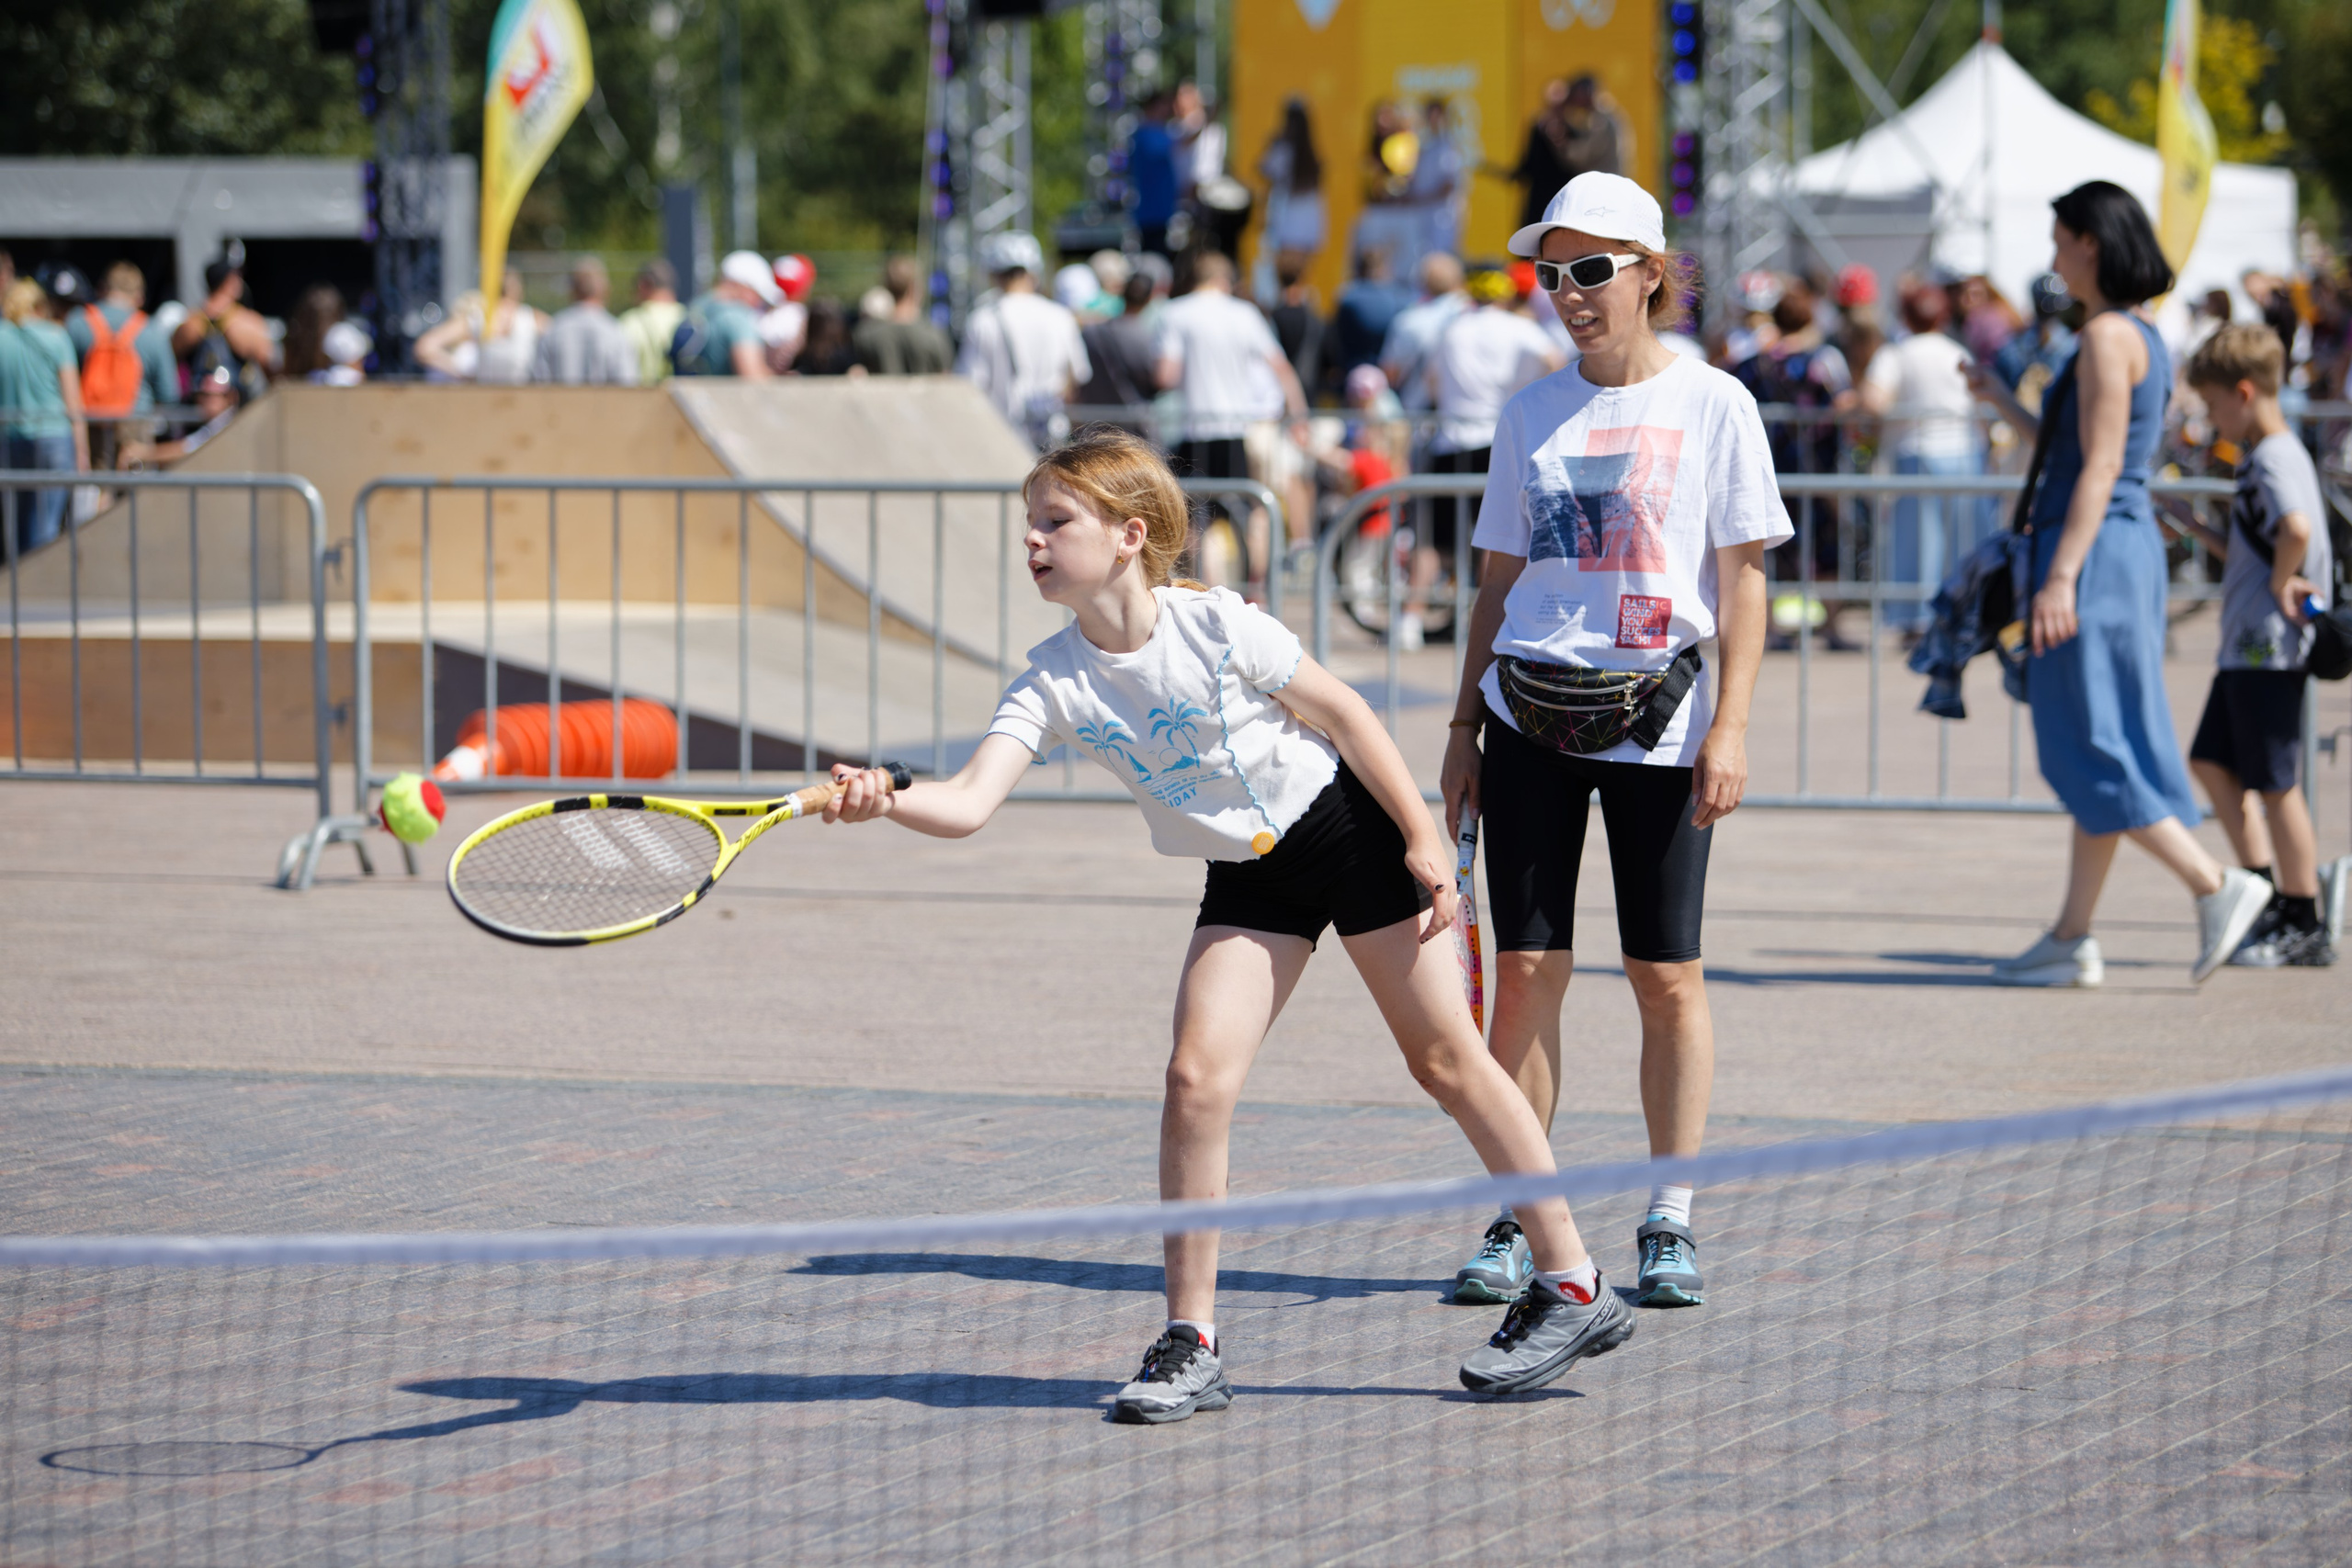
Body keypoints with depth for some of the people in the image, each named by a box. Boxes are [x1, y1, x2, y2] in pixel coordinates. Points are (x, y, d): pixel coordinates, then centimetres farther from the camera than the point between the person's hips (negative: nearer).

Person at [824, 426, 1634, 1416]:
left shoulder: (1216, 628, -21)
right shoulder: (1052, 685, -13)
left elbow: (1342, 712, -11)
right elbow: (970, 803, -25)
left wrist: (1422, 841, -11)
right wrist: (883, 802, -45)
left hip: (1346, 827, -4)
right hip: (1247, 878, 4)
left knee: (1445, 1062, 1)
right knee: (1195, 1079, -12)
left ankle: (1572, 1288, 11)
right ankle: (1192, 1345, -5)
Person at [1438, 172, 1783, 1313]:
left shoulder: (1713, 405, 0)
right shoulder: (1531, 414, 11)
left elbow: (1743, 578, -1)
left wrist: (1731, 726, -10)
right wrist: (1463, 730, 11)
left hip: (1657, 722, -3)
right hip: (1530, 715, 3)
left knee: (1667, 976, 0)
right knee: (1527, 969, -1)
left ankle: (1669, 1228, 6)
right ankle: (1514, 1223, 5)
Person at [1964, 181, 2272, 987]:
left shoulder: (2109, 336, -14)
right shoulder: (2143, 337, 15)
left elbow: (2100, 468, -20)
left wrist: (2061, 577, -23)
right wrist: (2003, 402, 33)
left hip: (2096, 555, -10)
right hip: (2129, 549, 10)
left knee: (2090, 748, -6)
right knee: (2094, 750, 9)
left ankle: (2216, 884, -11)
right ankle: (2072, 938, 11)